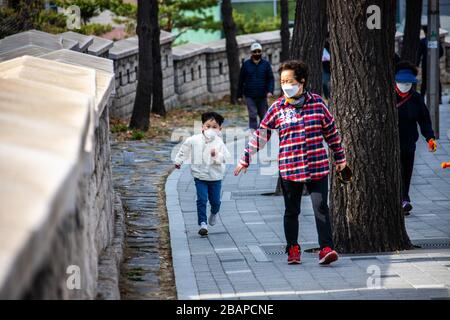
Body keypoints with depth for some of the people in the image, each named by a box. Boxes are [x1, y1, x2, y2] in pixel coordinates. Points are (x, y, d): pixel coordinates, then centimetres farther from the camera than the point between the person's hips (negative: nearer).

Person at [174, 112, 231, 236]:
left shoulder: (219, 143, -10)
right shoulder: (194, 140, -7)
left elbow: (225, 158, -16)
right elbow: (184, 150, 9)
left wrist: (216, 156, -34)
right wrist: (178, 161, 18)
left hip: (215, 177, 0)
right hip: (200, 176, 0)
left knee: (215, 200, 10)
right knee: (202, 200, -7)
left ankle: (214, 213, 44)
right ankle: (203, 223, -2)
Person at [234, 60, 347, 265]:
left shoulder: (317, 103, 3)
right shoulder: (277, 108, 1)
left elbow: (331, 131, 13)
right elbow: (261, 134, 7)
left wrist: (339, 157, 18)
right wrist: (245, 159, 8)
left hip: (318, 167, 0)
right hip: (289, 169, 0)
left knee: (321, 208, -7)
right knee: (291, 211, 9)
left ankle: (326, 249, -7)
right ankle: (293, 248, 22)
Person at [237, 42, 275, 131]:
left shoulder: (266, 64, 3)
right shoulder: (246, 64, 2)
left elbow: (271, 79, 1)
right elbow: (241, 80, 6)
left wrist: (270, 91, -15)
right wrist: (239, 95, 5)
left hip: (262, 96, 1)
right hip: (250, 96, -1)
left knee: (264, 116, 9)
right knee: (253, 116, -10)